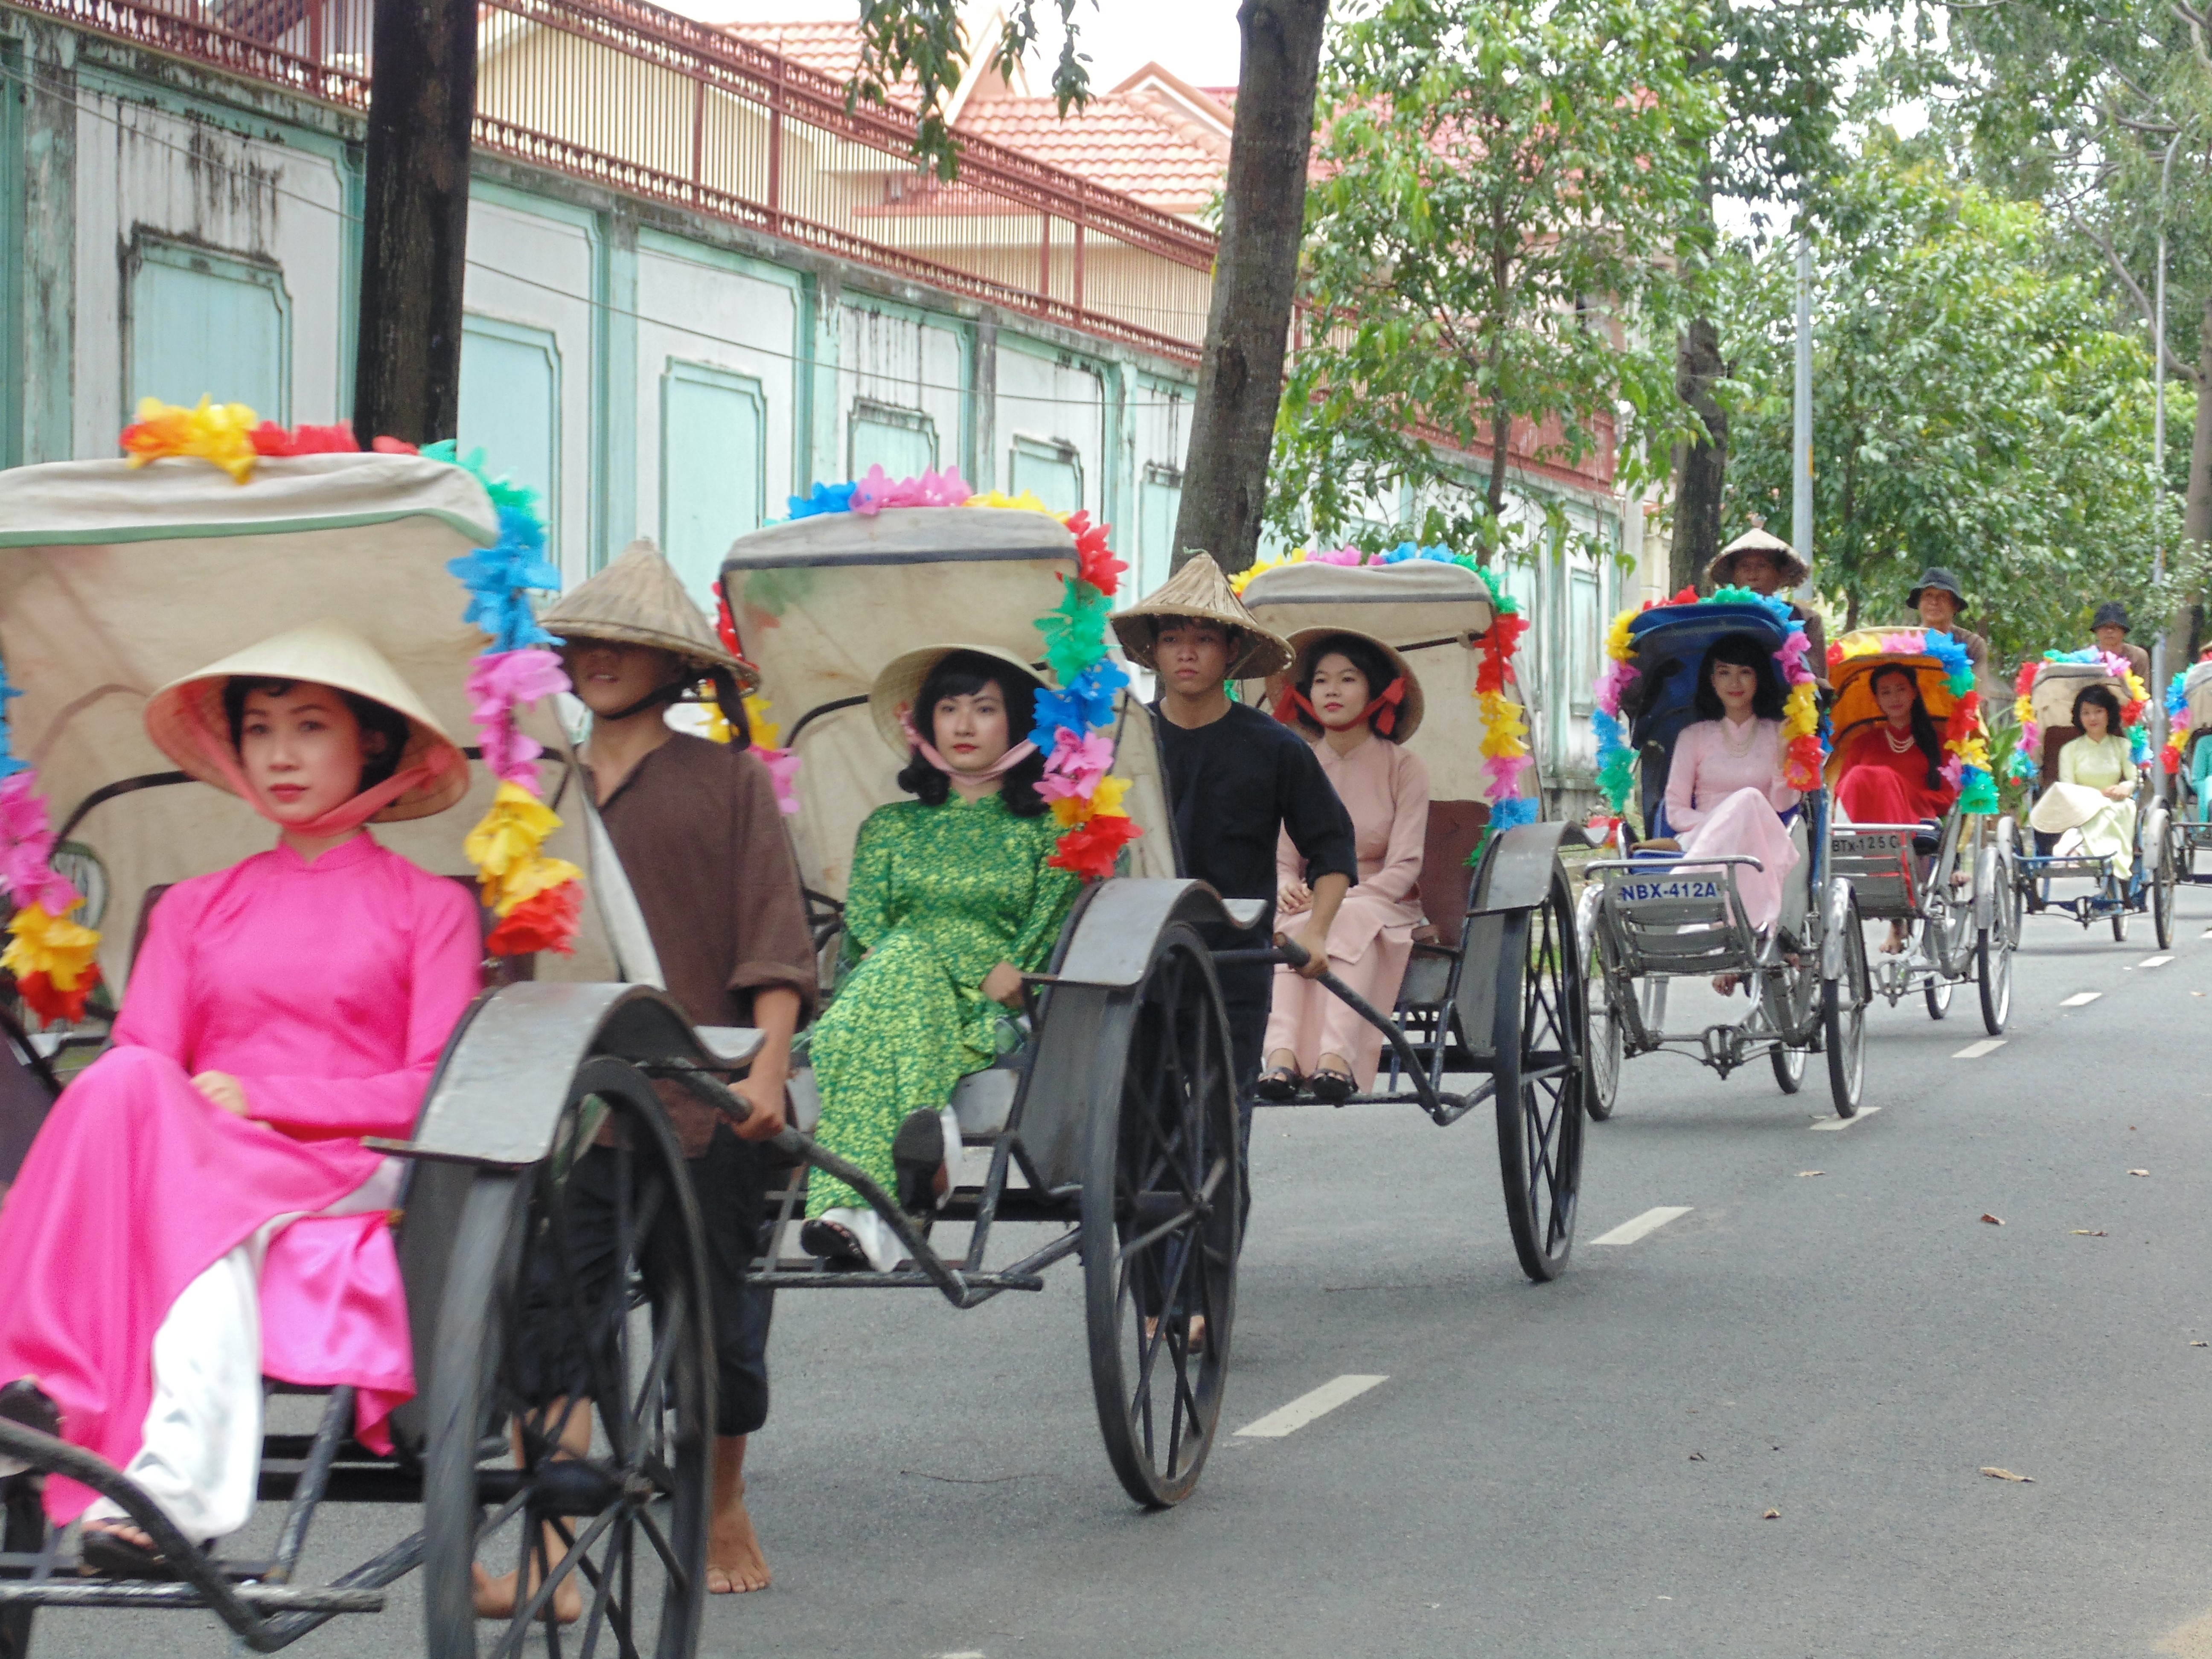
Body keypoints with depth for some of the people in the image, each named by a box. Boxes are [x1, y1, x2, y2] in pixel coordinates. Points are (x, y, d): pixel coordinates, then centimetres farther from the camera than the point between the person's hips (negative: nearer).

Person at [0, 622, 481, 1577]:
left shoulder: (430, 908, 15)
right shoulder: (195, 910, 25)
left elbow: (434, 1092, 2)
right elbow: (142, 1061, 10)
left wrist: (264, 1098, -11)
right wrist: (197, 1108, -15)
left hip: (354, 1182, -2)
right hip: (187, 1167, 2)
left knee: (210, 1214, -35)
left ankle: (169, 1486, -51)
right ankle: (186, 1490, -52)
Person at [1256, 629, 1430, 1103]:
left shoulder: (1403, 767, 1)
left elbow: (1404, 867, -7)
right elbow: (1282, 859, 6)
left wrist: (1339, 899, -22)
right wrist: (1287, 887, -19)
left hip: (1382, 905, -2)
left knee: (1351, 922, -37)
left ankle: (1337, 1056, -55)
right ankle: (1282, 1055, -53)